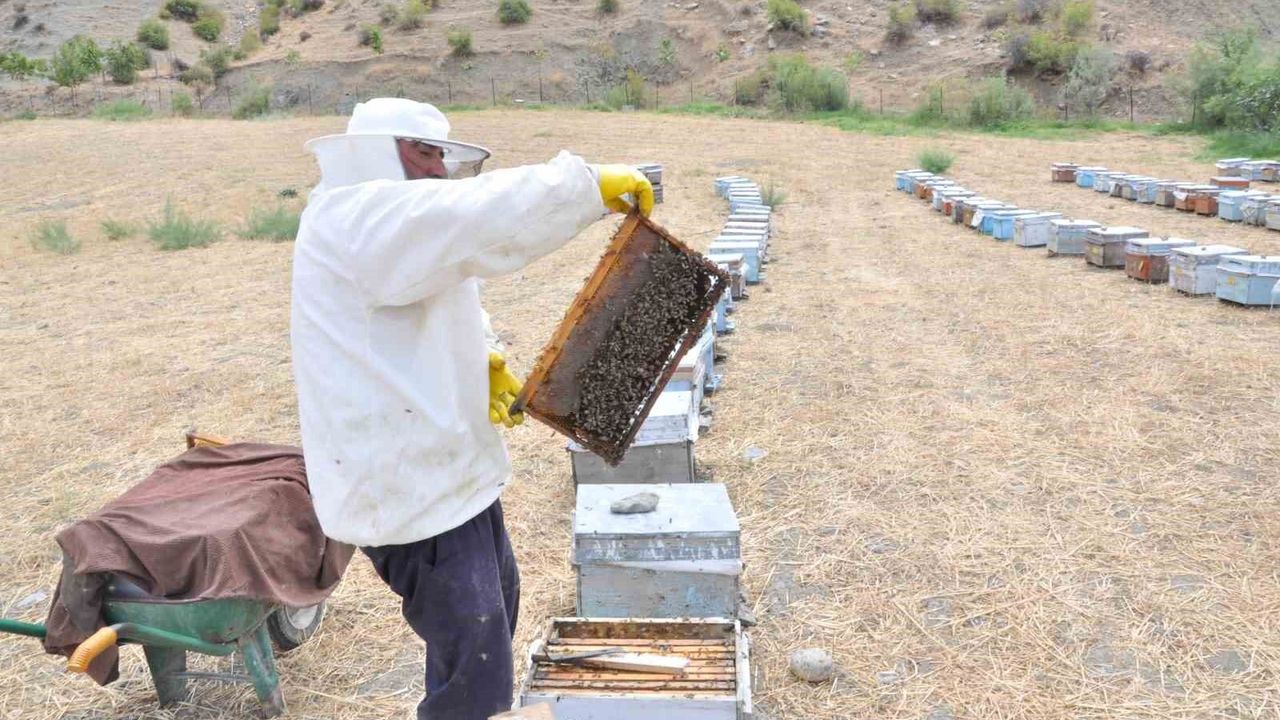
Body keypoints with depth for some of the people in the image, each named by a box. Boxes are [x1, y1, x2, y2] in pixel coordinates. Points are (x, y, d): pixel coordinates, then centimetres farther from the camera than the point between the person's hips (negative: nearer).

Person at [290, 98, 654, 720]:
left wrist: (486, 358, 4)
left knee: (495, 600, 30)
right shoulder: (358, 216, -18)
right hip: (410, 485, -12)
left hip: (445, 464, 12)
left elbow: (448, 309, 24)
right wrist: (591, 183, -25)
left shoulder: (391, 218, 16)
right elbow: (481, 215, -33)